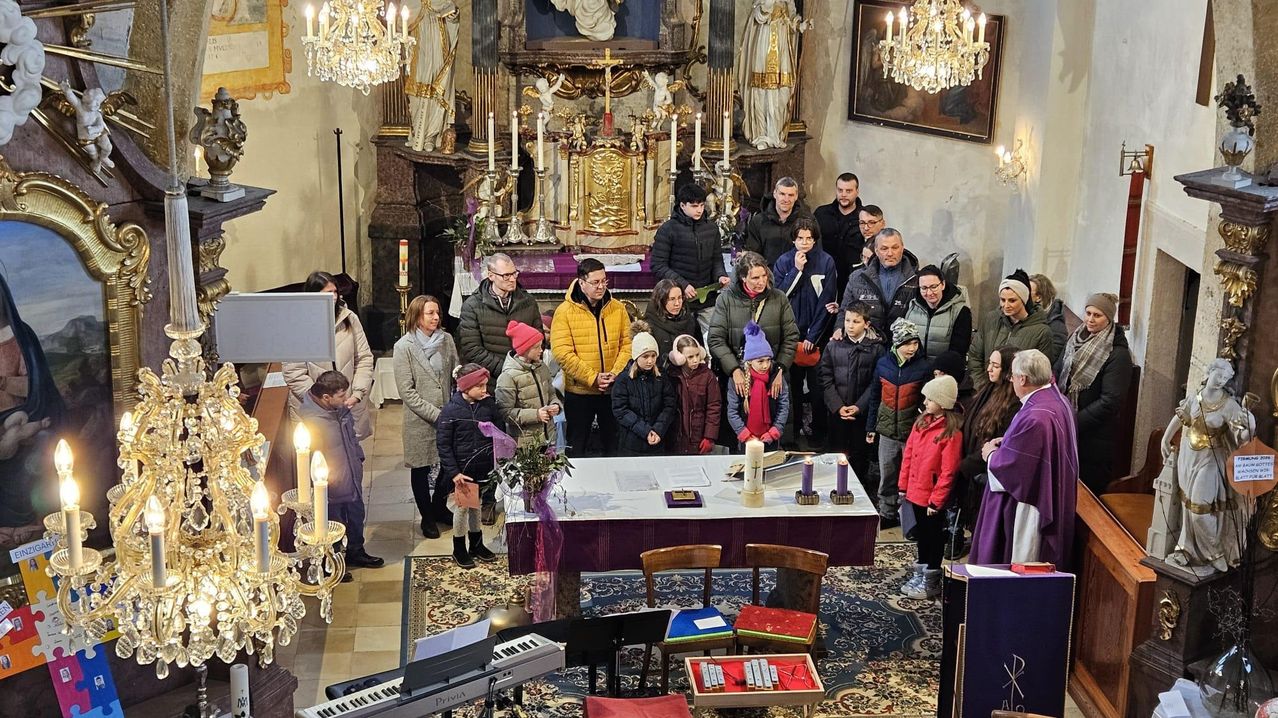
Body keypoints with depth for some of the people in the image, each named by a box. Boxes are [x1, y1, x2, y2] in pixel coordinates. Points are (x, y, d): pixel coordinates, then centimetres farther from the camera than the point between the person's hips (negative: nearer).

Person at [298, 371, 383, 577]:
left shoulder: (340, 408, -7)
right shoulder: (311, 421, -32)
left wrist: (359, 458, 14)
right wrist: (328, 476, -22)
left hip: (352, 478, 8)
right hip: (332, 486, -8)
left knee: (357, 516, 26)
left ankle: (356, 553, 50)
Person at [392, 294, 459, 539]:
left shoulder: (446, 340, 1)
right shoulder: (404, 347, -11)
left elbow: (457, 376, 5)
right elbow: (406, 391, -13)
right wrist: (436, 415, -16)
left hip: (448, 416, 4)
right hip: (420, 421, -4)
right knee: (421, 470, 10)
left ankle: (439, 507, 34)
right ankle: (427, 517, 29)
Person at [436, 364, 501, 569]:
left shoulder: (488, 406, -4)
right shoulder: (450, 411, -16)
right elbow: (444, 446, -14)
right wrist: (454, 473, -17)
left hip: (483, 469, 4)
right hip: (461, 471, -4)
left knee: (476, 507, 19)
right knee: (462, 508, 8)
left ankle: (476, 545, 36)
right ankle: (459, 550, 25)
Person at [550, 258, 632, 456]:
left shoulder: (618, 309, 3)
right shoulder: (564, 312, -8)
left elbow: (627, 344, 3)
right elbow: (562, 352, -15)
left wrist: (616, 373, -13)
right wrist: (592, 378, -19)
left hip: (613, 390, 3)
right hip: (578, 392, -3)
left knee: (613, 444, 13)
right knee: (577, 445, 10)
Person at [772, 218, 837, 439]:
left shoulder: (826, 262, -5)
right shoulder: (784, 261, 2)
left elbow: (826, 302, -6)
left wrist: (813, 336, -9)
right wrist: (797, 270, -12)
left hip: (817, 335, -2)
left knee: (817, 385, 0)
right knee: (794, 382, 9)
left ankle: (819, 430, 9)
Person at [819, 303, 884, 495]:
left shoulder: (876, 348, -2)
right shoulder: (833, 346, 2)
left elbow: (876, 383, -4)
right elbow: (826, 380, 0)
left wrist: (859, 407, -13)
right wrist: (838, 406, -10)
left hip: (863, 412, -1)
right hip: (837, 412, 1)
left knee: (861, 455, 7)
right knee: (836, 453, 5)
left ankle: (861, 489, 20)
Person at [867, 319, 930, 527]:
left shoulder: (923, 367, -7)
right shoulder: (883, 364, 1)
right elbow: (875, 398, 10)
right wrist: (871, 427, 11)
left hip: (912, 432, -3)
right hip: (887, 431, 3)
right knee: (887, 477, 13)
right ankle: (886, 514, 27)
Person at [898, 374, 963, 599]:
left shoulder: (951, 432, -19)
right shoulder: (922, 421, 4)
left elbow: (948, 471, -19)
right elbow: (908, 453, 10)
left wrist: (936, 501, -16)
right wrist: (904, 485, 10)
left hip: (932, 497, -7)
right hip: (915, 492, 7)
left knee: (933, 536, 7)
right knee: (921, 534, 20)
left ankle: (931, 581, 18)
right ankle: (920, 573, 34)